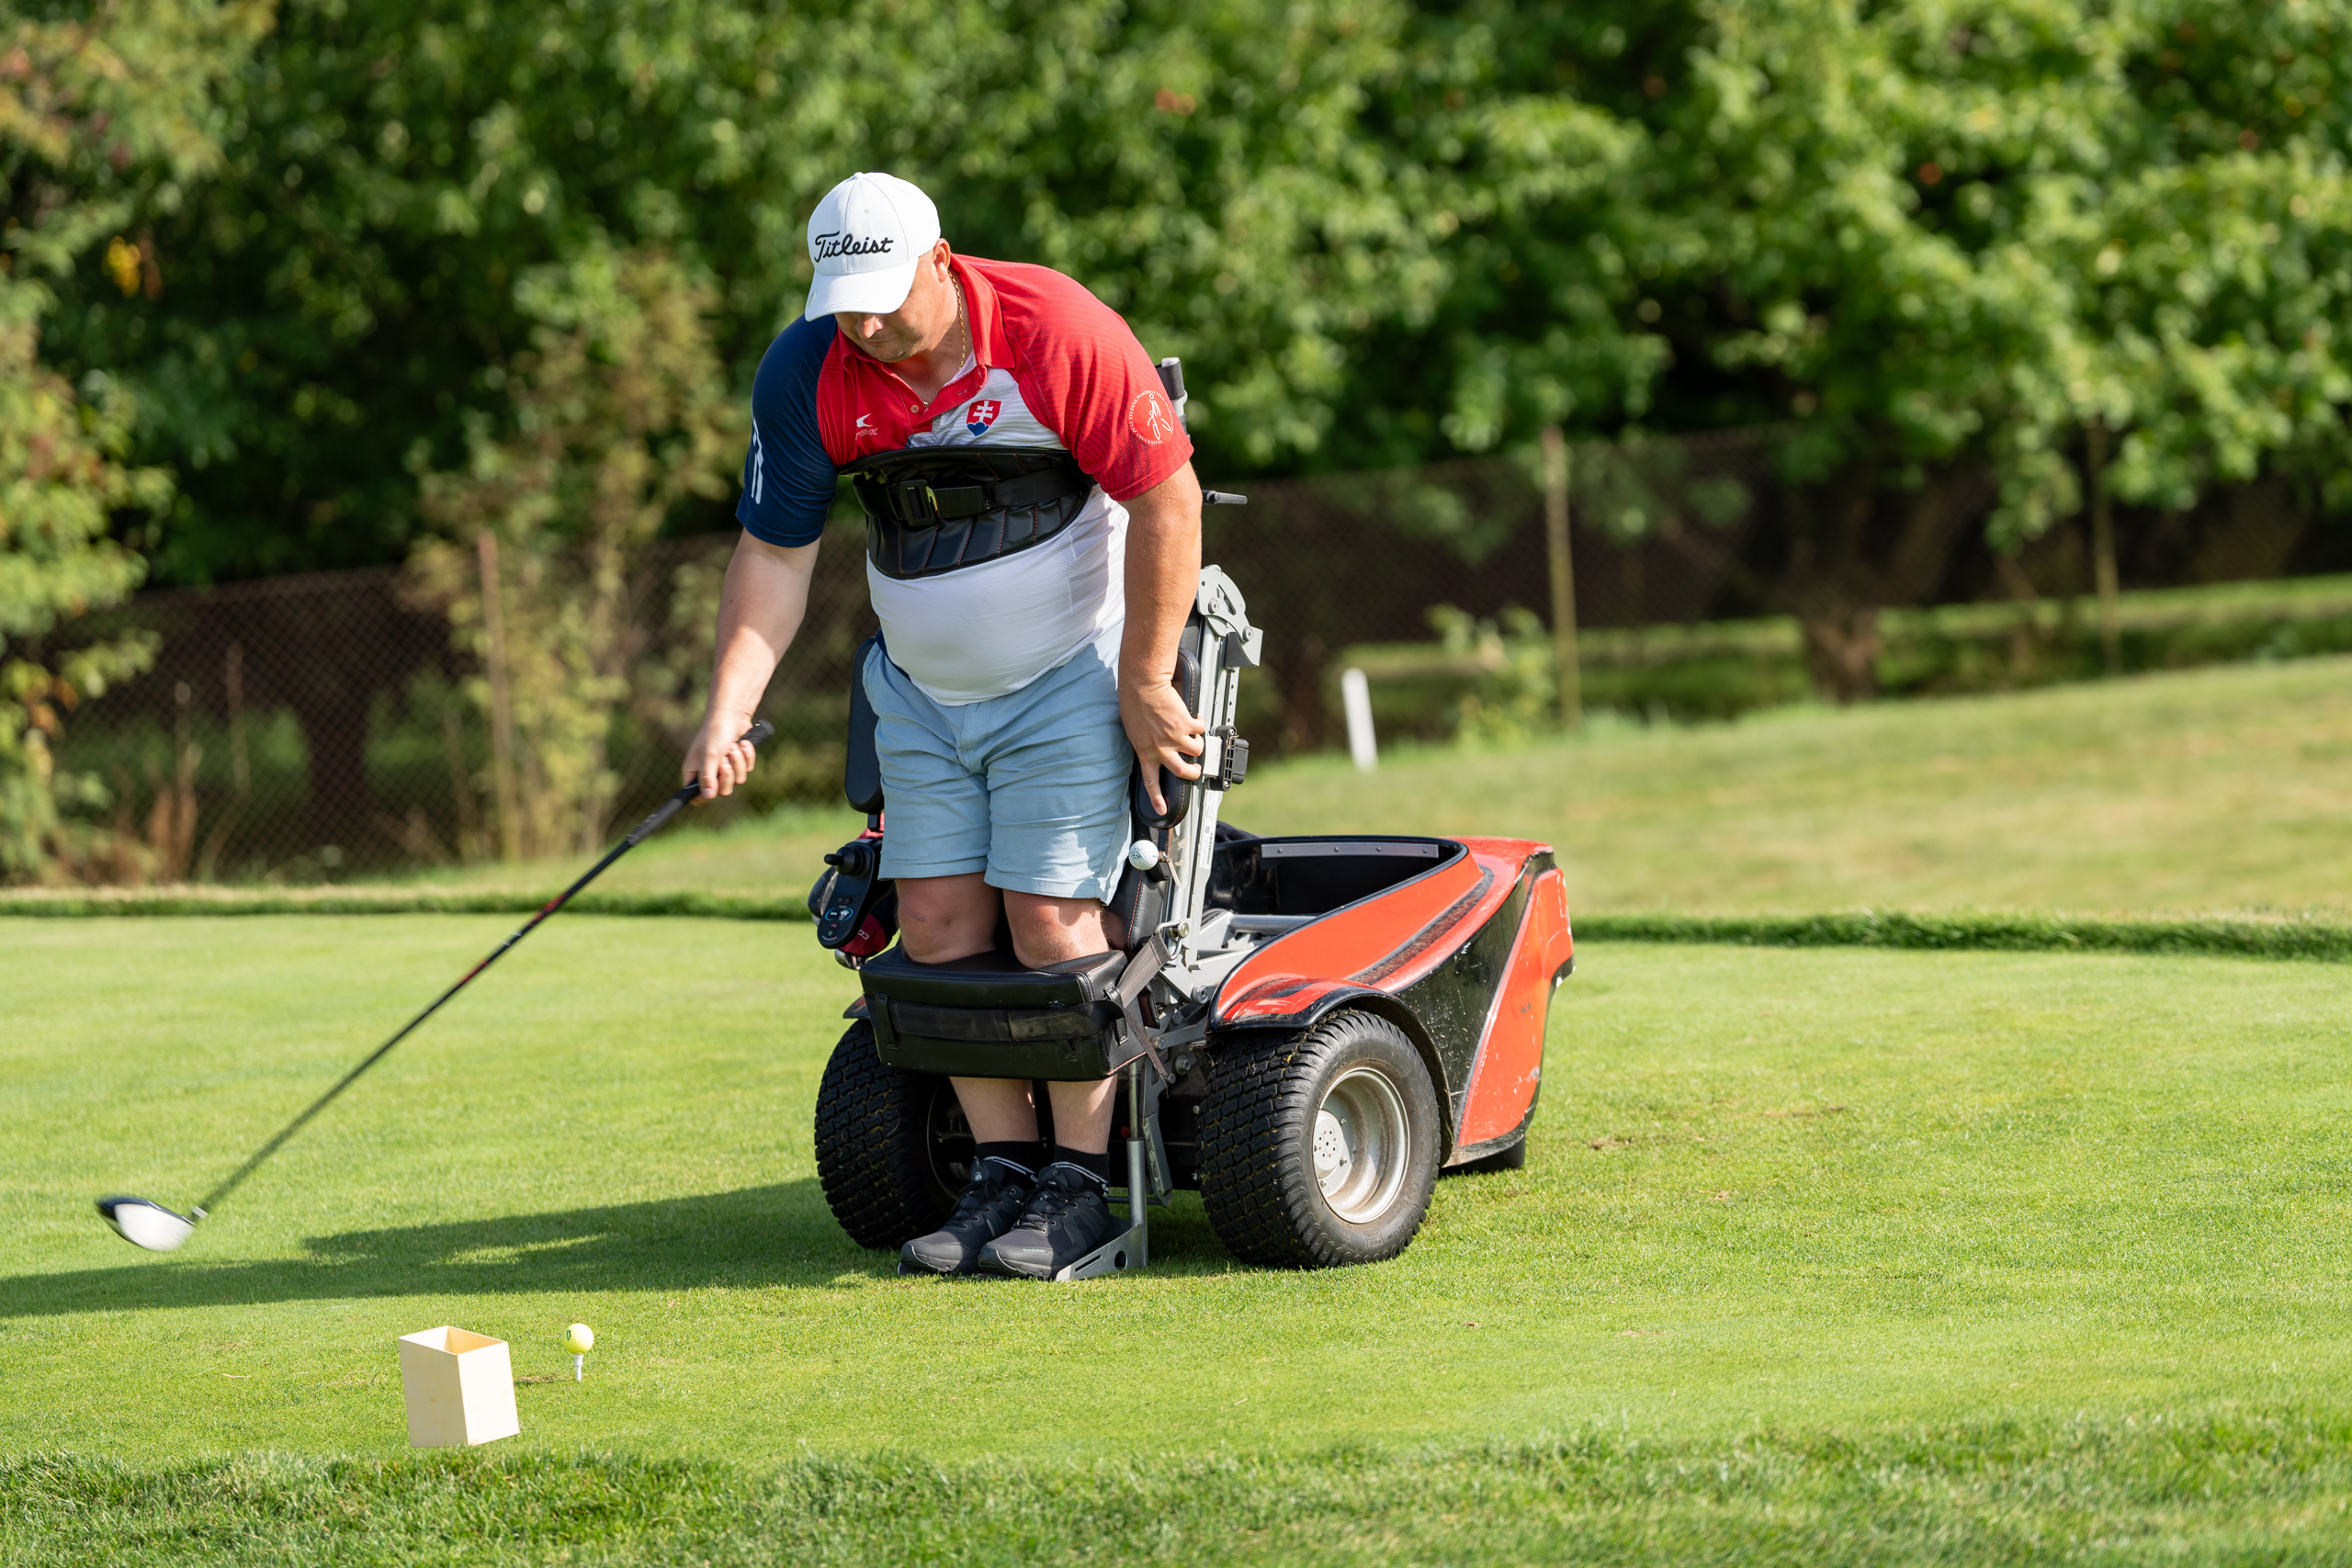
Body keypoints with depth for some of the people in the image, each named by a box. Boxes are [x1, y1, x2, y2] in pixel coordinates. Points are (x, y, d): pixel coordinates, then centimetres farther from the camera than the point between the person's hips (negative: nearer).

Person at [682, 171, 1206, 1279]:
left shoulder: (1056, 332, -23)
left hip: (1065, 674, -5)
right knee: (937, 920, -1)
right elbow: (773, 556, -5)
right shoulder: (805, 376, -10)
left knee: (1051, 919, -11)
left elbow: (1167, 497, -17)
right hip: (921, 689, 5)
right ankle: (1002, 1173, 7)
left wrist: (1145, 682, -15)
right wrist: (727, 713, -17)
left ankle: (1079, 1185, -2)